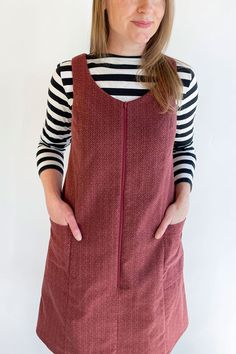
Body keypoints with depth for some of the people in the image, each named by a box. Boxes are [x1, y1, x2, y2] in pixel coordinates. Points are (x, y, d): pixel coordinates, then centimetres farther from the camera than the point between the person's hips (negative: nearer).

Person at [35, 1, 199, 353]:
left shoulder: (181, 78, -6)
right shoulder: (69, 75, -8)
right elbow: (50, 143, 5)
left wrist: (183, 199, -5)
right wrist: (52, 198, -8)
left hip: (152, 240, 1)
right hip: (82, 236, 0)